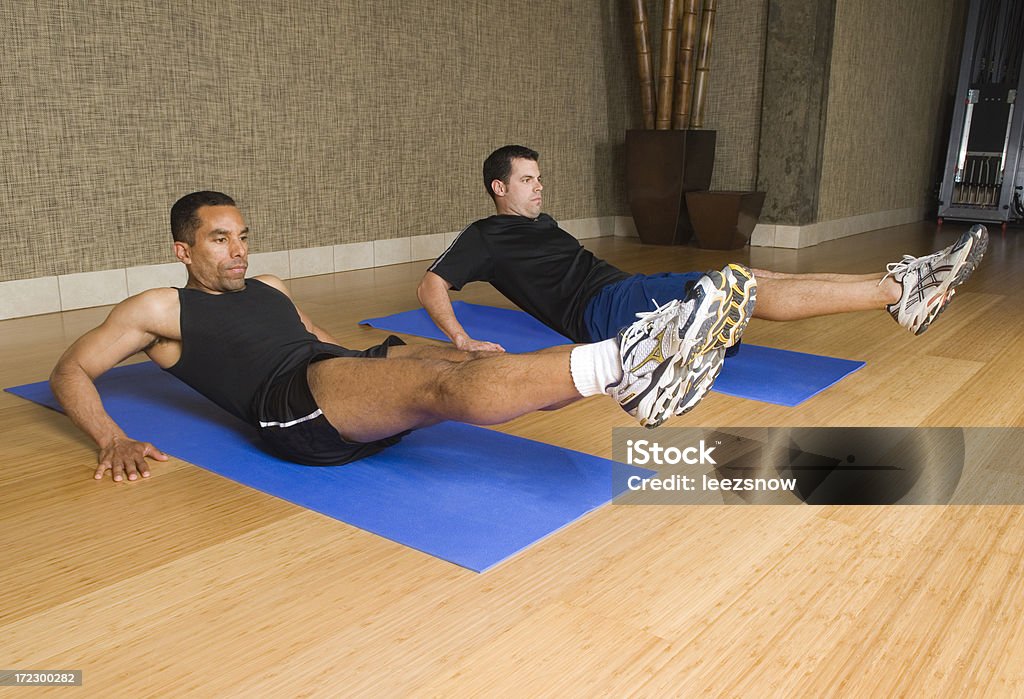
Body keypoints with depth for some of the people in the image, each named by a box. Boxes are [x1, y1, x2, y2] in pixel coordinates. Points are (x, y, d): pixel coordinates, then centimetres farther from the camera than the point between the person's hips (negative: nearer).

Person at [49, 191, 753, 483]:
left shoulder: (269, 287, 32)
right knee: (447, 385, -33)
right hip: (292, 405, -7)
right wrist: (113, 440, -5)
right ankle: (614, 363, -50)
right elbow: (70, 372, 16)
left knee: (473, 365, -20)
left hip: (354, 376, 7)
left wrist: (426, 348, 27)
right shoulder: (159, 309, 16)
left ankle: (641, 381, -37)